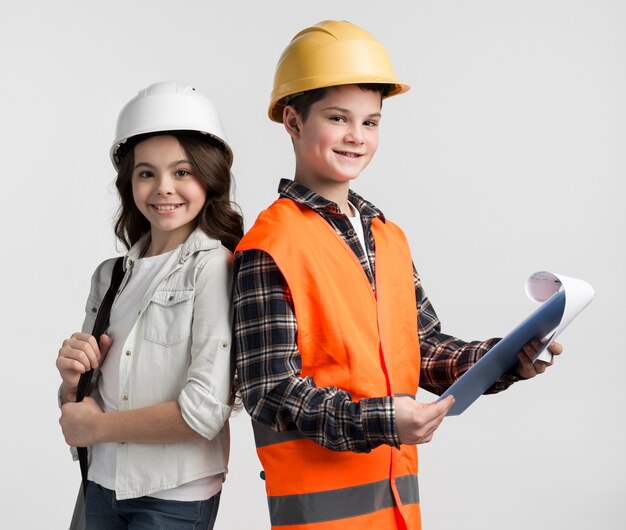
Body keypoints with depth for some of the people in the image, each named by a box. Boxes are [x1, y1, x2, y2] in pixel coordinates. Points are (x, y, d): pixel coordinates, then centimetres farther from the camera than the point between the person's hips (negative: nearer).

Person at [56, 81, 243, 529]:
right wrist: (73, 378, -10)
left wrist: (97, 427, -8)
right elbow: (77, 408, 12)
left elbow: (206, 411, -20)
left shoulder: (215, 267, -12)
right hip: (104, 484, 5)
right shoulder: (111, 275, 6)